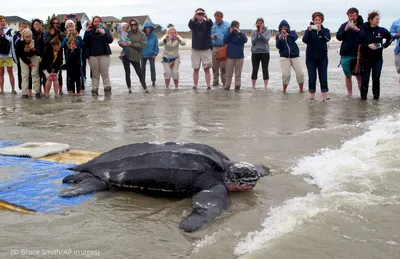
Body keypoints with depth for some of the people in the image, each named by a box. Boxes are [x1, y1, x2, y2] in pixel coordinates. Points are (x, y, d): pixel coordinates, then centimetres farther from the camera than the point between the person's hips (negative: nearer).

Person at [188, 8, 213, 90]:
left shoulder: (207, 23, 3)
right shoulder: (194, 23, 3)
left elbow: (211, 24, -20)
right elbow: (190, 24, -20)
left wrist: (206, 18, -42)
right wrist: (194, 17, -40)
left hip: (206, 49, -1)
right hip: (195, 49, 1)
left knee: (206, 68, -1)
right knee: (196, 69, 4)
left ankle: (208, 85, -1)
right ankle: (195, 86, 8)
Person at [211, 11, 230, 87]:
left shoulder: (227, 25, 5)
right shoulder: (211, 25, 11)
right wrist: (211, 37, -7)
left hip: (224, 48, -2)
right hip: (214, 48, 2)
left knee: (224, 66, -4)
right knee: (214, 66, 4)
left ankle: (224, 82, 4)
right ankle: (215, 82, 13)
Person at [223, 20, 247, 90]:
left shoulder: (241, 34, 5)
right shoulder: (228, 34, 6)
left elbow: (245, 40, -12)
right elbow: (225, 40, -8)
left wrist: (239, 32, -20)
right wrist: (230, 33, -13)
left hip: (239, 56, 0)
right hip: (230, 56, 0)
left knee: (238, 73, 4)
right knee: (229, 73, 3)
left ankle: (237, 85, 8)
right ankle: (227, 85, 10)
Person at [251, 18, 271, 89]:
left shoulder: (267, 31, 3)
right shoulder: (253, 32, 4)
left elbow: (266, 39, -13)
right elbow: (253, 42, -5)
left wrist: (260, 33, -22)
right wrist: (257, 33, -15)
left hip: (265, 52, 0)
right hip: (255, 52, 1)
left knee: (265, 69, 1)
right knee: (255, 70, 3)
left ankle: (266, 86, 5)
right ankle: (253, 86, 9)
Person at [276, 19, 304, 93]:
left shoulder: (292, 32, 4)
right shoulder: (278, 35, 6)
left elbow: (295, 37, -19)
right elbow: (278, 46, -6)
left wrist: (287, 35, -38)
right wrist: (280, 39, -25)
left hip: (295, 56, 1)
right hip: (284, 57, 0)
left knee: (300, 73, -8)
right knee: (286, 74, -14)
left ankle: (301, 90, 8)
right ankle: (284, 90, 6)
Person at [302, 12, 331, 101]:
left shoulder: (325, 30, 3)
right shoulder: (309, 30, 3)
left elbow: (328, 38, -18)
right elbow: (304, 40, -14)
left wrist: (320, 30, -32)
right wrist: (309, 31, -29)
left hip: (322, 58, 0)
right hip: (310, 58, 0)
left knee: (323, 78, -3)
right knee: (312, 78, 2)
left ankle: (325, 96, 3)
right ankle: (312, 96, 11)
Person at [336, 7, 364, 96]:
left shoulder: (362, 25, 1)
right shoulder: (344, 25, 6)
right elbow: (338, 37, -3)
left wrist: (358, 30, -22)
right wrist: (345, 30, -18)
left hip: (358, 54, -2)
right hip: (346, 55, 2)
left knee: (359, 76, -2)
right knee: (348, 76, 7)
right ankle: (349, 94, 13)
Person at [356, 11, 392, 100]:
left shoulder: (382, 31, 1)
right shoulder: (363, 32, -8)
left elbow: (389, 38, 18)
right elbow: (358, 44, -7)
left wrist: (384, 46, 6)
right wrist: (368, 46, -18)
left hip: (378, 59, 2)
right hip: (366, 59, -2)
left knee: (376, 78, 5)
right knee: (365, 78, 2)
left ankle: (376, 96, 16)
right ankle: (363, 96, 12)